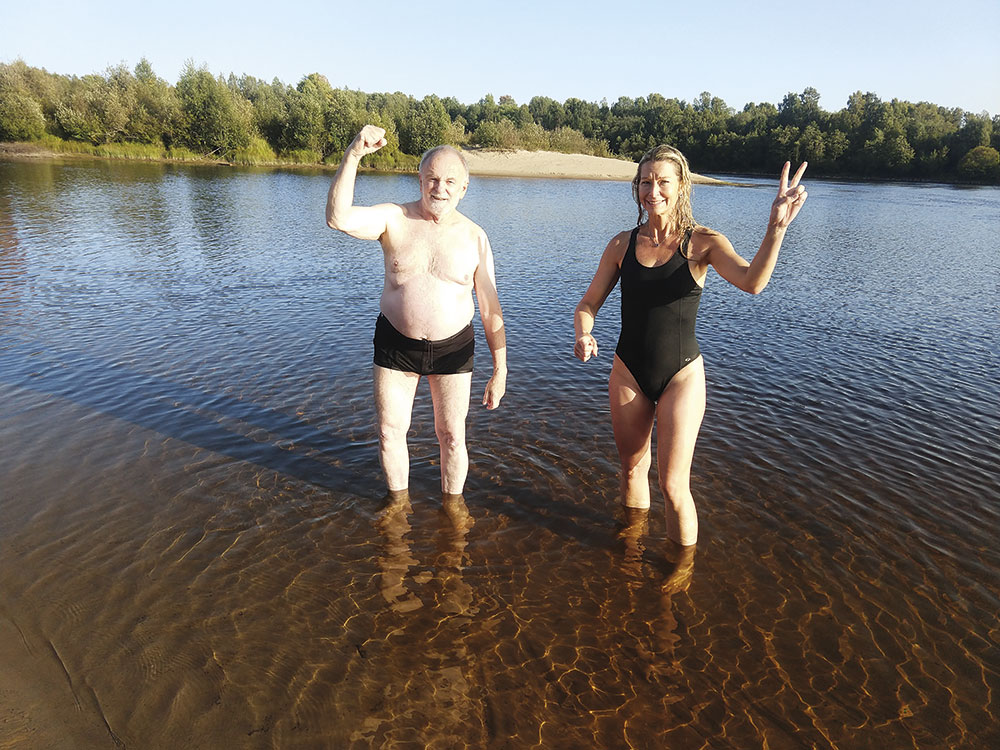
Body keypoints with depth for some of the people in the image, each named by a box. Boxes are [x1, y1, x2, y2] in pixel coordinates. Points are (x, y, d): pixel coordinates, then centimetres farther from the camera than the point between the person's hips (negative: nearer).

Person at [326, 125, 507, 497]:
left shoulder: (475, 238, -4)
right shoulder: (394, 219, -5)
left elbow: (491, 309, -2)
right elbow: (339, 217, -23)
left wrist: (500, 370, -4)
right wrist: (352, 155, -32)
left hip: (452, 348, 0)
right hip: (395, 344, 1)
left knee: (452, 437, 9)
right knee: (389, 432, 11)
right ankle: (398, 500, 36)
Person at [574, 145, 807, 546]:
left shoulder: (702, 243, -9)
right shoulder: (622, 245, -1)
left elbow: (751, 282, -27)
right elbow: (588, 304, 3)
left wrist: (776, 228, -44)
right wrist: (583, 335, -19)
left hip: (681, 376, -3)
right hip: (628, 372, 3)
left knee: (673, 486, -2)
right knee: (632, 468, 20)